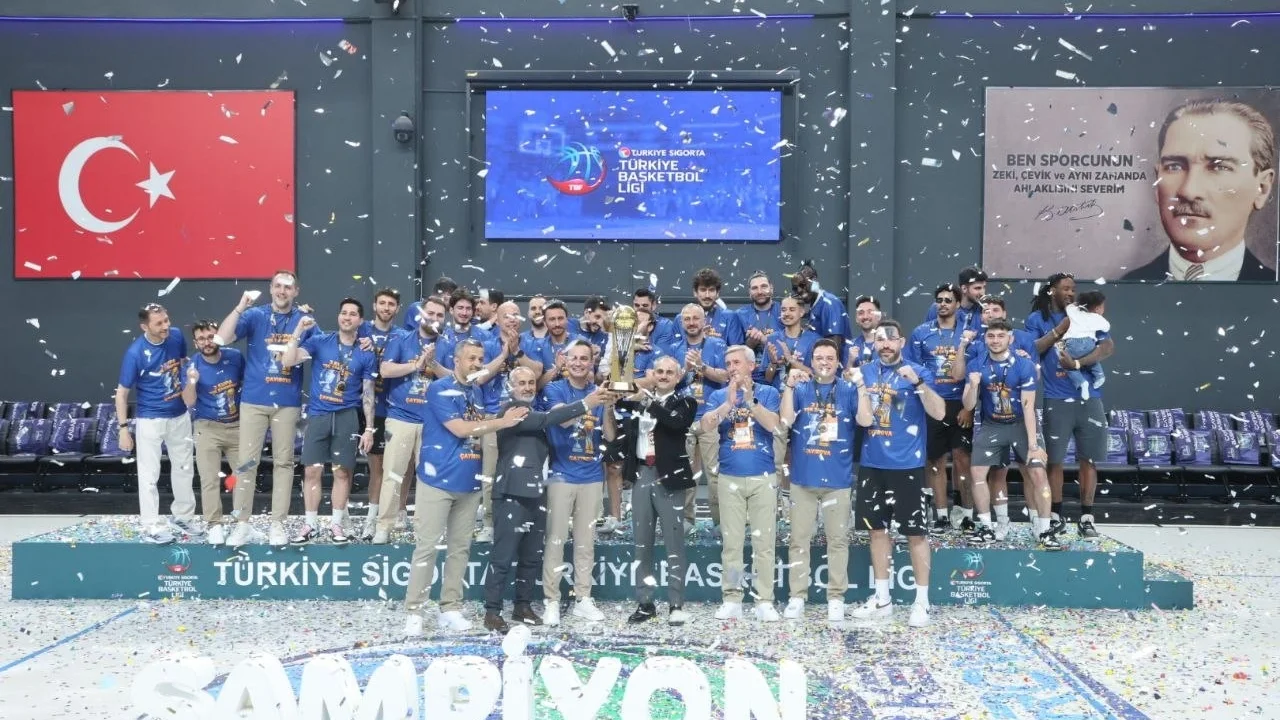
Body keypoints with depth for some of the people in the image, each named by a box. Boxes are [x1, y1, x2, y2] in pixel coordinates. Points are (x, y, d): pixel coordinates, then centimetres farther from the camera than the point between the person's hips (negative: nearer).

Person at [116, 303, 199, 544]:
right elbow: (122, 393, -14)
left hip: (180, 415, 5)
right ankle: (150, 527, 13)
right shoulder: (135, 353, -21)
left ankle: (183, 516, 34)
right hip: (151, 420, -5)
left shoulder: (177, 336, -8)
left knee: (184, 468, 17)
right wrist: (124, 428, -15)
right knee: (149, 474, 2)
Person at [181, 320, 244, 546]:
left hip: (237, 425, 3)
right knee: (210, 479, -6)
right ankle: (214, 524, -1)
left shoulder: (235, 356, -6)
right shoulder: (194, 365, -11)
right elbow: (189, 402, -13)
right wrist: (192, 382, -30)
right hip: (208, 427, -3)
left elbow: (246, 383, 11)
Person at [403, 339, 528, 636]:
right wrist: (503, 422, -15)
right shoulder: (439, 389, -11)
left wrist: (507, 418, 1)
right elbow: (460, 429, -19)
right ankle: (413, 611, 4)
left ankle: (450, 609, 18)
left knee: (460, 547, 10)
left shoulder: (477, 392, 13)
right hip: (438, 480, -7)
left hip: (469, 482, 7)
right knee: (427, 546, -3)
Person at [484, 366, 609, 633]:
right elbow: (545, 419, -21)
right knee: (503, 556, -7)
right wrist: (584, 404, -25)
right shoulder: (510, 409, -7)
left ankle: (523, 606, 21)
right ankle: (492, 612, -1)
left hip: (535, 492, 9)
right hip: (512, 493, -9)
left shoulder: (532, 412, 21)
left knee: (532, 556, 11)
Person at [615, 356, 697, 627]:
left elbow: (677, 423, -18)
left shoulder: (684, 403, 1)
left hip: (669, 477, -4)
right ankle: (645, 603, 17)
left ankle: (676, 605, 5)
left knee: (673, 543, -1)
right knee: (642, 543, 9)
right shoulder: (638, 398, 13)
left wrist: (648, 402, -22)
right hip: (641, 475, 4)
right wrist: (628, 397, -8)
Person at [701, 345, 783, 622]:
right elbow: (706, 426, -10)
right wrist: (730, 402, -19)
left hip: (763, 477, -1)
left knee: (764, 541, 1)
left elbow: (773, 424, -13)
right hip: (730, 478, 1)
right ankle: (731, 600, 10)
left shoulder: (768, 392, 3)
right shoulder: (718, 396, 6)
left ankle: (765, 601, 6)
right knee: (731, 542, 4)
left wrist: (749, 399, -20)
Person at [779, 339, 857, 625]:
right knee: (799, 539, 6)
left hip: (838, 478, 0)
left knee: (838, 539, 5)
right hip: (803, 476, 1)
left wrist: (862, 385, -16)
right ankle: (797, 597, 14)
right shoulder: (800, 389, 3)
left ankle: (836, 598, 14)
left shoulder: (848, 390, 2)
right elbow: (786, 421, -10)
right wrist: (788, 386, -17)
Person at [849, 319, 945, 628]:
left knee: (916, 532, 1)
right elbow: (864, 419, -1)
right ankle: (882, 599, 21)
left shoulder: (918, 372, -3)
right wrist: (860, 385, -10)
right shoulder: (865, 372, 7)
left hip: (907, 465, -4)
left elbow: (939, 413, -14)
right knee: (877, 530, 10)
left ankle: (922, 602, 11)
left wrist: (917, 382, -25)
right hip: (872, 464, 4)